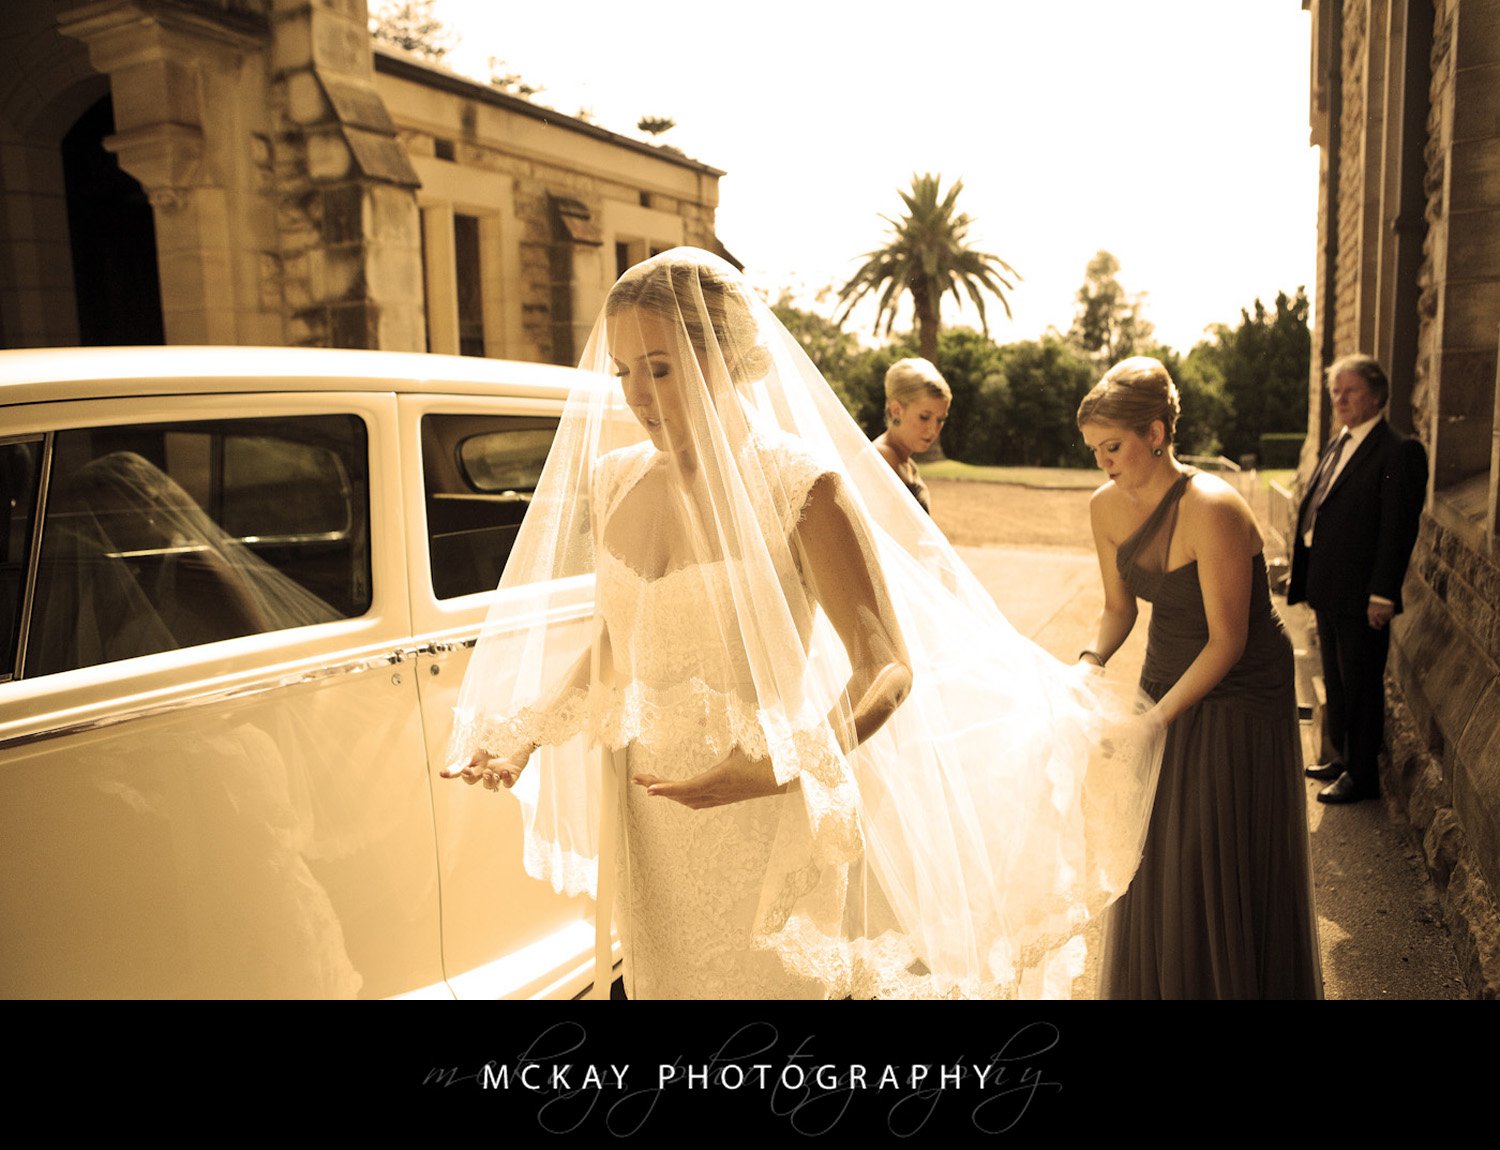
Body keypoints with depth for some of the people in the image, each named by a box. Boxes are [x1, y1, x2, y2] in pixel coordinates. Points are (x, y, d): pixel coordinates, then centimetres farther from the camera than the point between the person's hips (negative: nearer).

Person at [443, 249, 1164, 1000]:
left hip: (766, 819, -5)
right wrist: (527, 730, 1)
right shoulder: (613, 480, 2)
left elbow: (887, 669, -16)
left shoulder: (799, 488, -15)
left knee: (773, 980, 11)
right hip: (651, 822, 6)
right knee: (666, 981, 20)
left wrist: (781, 765, -31)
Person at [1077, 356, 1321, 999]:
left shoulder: (1211, 509, -25)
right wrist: (1090, 662, -10)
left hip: (1239, 699, -6)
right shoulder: (1106, 507, -4)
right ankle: (1155, 985, 33)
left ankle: (1231, 984, 27)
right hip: (1167, 684, 6)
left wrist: (1155, 718, -24)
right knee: (1154, 866, 14)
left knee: (1226, 872, 5)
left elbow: (1226, 640, -22)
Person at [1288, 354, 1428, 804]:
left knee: (1361, 686, 4)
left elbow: (1399, 528, -17)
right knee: (1335, 682, 19)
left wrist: (1382, 594, -20)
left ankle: (1362, 775, 17)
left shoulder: (1400, 451, -12)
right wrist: (1304, 577, 12)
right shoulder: (1337, 445, 14)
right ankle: (1340, 759, 34)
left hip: (1361, 596, -8)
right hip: (1328, 590, 8)